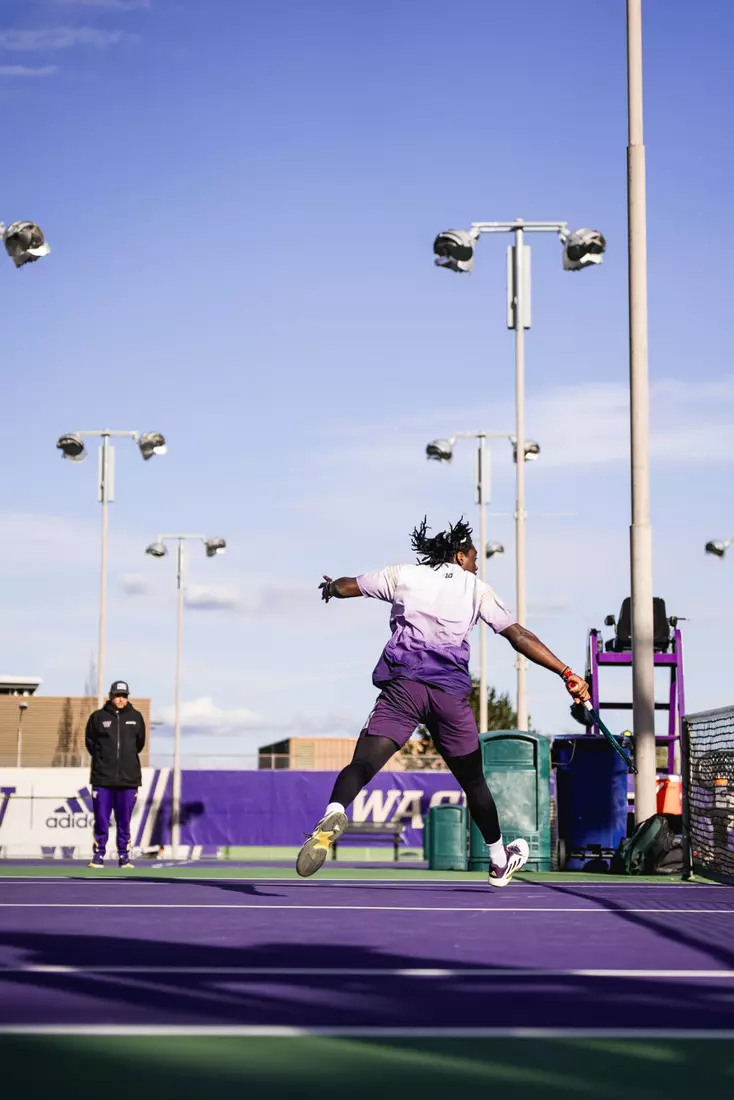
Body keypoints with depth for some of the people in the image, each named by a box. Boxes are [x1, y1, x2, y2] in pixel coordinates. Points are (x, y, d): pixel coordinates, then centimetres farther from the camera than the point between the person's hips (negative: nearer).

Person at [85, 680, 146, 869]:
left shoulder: (136, 717, 6)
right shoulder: (98, 717, 1)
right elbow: (90, 742, 10)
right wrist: (102, 758, 8)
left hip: (128, 778, 1)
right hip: (102, 777, -1)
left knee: (124, 821, 5)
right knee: (101, 820, 0)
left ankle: (124, 857, 11)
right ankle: (98, 856, 8)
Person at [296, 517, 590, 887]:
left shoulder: (403, 575, 16)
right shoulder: (476, 588, 15)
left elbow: (344, 586, 25)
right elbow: (520, 636, 10)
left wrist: (329, 586, 49)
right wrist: (566, 673, 11)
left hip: (403, 684, -1)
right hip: (451, 693, 1)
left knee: (363, 763, -14)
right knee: (473, 780, 19)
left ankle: (333, 815, -46)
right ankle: (500, 862, 34)